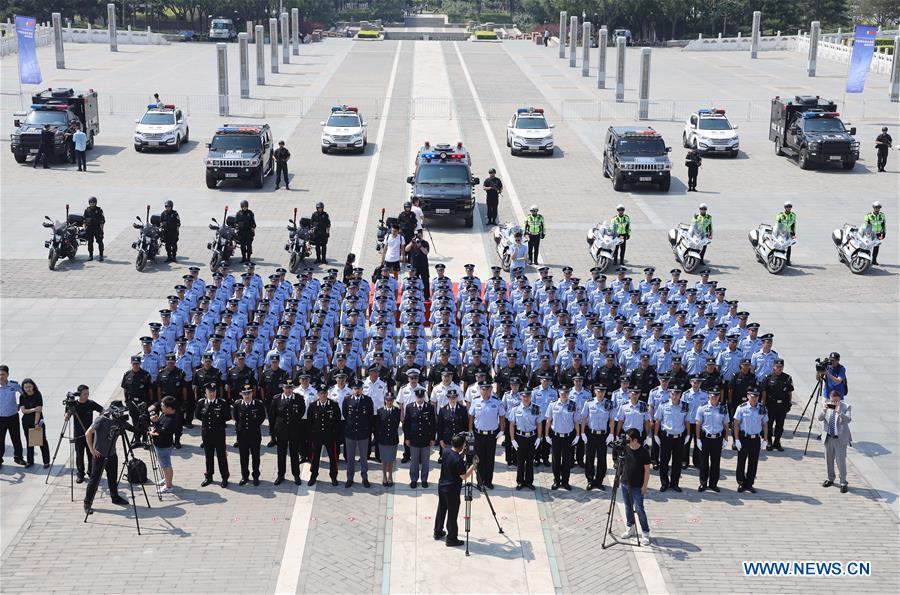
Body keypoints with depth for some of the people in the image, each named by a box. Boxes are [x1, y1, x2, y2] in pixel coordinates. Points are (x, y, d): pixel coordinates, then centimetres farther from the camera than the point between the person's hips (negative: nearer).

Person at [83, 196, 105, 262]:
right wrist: (85, 228, 6)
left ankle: (101, 256, 2)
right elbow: (84, 220, 12)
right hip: (89, 229, 3)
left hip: (97, 229, -3)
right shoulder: (87, 210, 7)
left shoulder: (99, 210, -2)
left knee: (100, 242, -3)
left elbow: (102, 220, -2)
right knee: (90, 242, 7)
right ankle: (90, 255, 16)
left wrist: (101, 229, -8)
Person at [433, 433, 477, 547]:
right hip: (452, 490, -8)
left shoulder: (445, 451, -4)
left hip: (441, 485, 8)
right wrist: (474, 464, -15)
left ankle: (438, 533, 35)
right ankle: (451, 539, 12)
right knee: (452, 514, 4)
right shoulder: (458, 460, -27)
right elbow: (464, 476, -21)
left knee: (441, 510, 22)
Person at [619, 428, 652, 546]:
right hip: (625, 483, 6)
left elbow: (647, 470, -11)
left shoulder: (644, 452, -15)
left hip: (637, 486, -6)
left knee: (639, 509, -6)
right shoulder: (625, 448, 0)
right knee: (628, 507, 15)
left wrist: (644, 485, -12)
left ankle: (645, 533, 1)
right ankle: (630, 528, 30)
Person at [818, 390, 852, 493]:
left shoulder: (846, 406, -9)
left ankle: (843, 483, 5)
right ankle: (830, 479, 32)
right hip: (828, 437, 4)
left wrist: (839, 412, -37)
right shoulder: (827, 405, 0)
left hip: (840, 438, -4)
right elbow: (820, 418, -6)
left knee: (841, 461, -4)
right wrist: (823, 411, -26)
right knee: (829, 460, 15)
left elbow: (848, 419, -23)